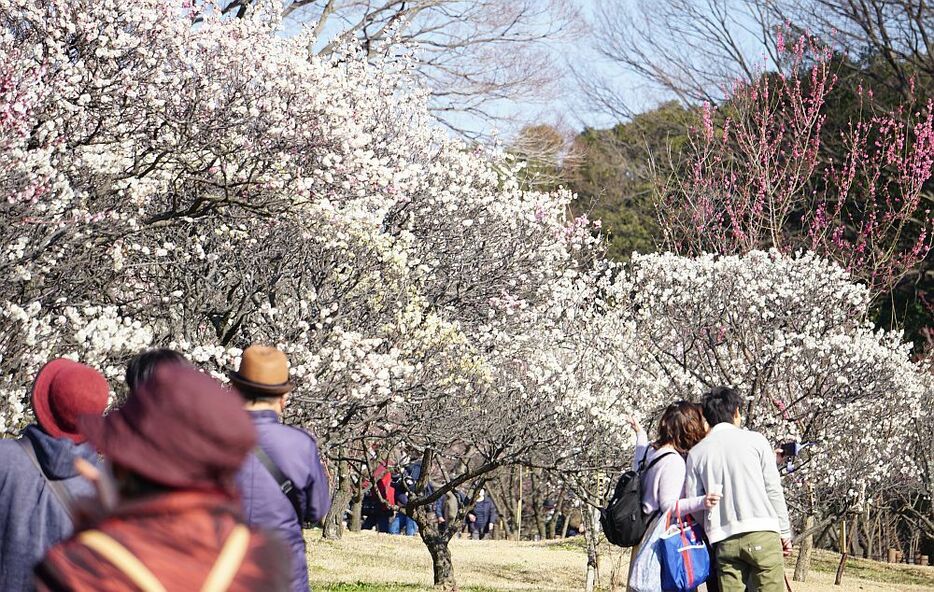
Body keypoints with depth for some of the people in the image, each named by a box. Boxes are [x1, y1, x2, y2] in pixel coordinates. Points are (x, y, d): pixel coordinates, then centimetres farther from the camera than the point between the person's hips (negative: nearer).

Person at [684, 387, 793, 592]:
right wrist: (785, 533, 8)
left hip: (725, 542, 2)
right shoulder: (755, 440, 4)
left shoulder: (696, 453, 9)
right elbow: (774, 490, 2)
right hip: (762, 534, -2)